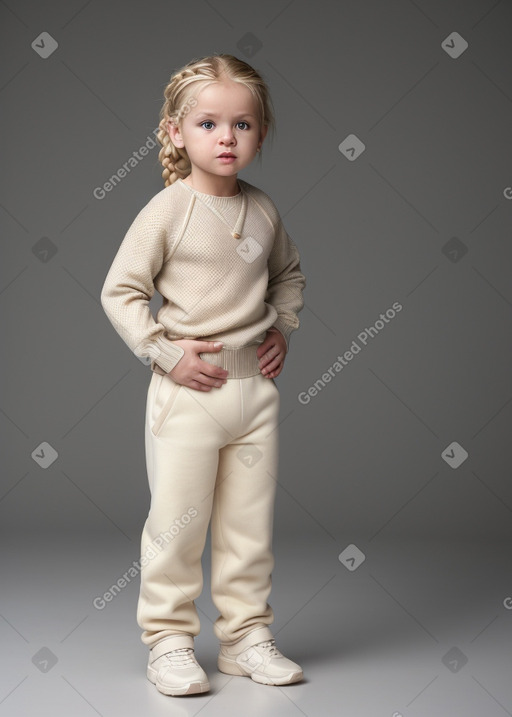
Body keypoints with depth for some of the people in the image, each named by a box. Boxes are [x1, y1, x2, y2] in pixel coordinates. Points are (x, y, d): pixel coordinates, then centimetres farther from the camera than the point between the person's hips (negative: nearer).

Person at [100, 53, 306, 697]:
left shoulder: (263, 209, 6)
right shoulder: (168, 210, -9)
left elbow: (289, 274, 24)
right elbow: (119, 290, -7)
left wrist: (283, 329, 9)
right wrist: (165, 353, -14)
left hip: (256, 386, 5)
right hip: (189, 390, -5)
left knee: (251, 522, 12)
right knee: (178, 522, 2)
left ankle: (246, 634, 25)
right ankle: (168, 641, 17)